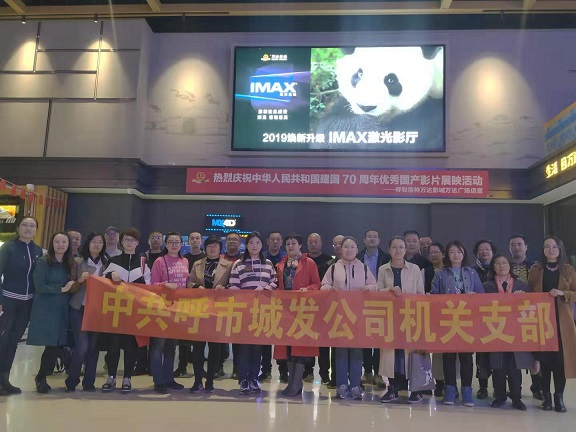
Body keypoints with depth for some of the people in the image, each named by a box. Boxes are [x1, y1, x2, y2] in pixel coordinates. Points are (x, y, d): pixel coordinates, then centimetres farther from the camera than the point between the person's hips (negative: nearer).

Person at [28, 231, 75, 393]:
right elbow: (39, 286, -14)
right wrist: (61, 289, -15)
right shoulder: (43, 262, -5)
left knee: (56, 345, 3)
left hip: (62, 311, 5)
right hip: (45, 310, -5)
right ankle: (41, 378, 16)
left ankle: (41, 377, 23)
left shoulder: (70, 264, 12)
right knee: (52, 346, -6)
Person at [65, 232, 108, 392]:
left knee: (93, 346, 4)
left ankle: (89, 382, 14)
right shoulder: (78, 262, 1)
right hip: (79, 308, -3)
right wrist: (80, 280, -19)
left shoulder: (106, 264, 9)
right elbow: (71, 289, -1)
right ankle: (71, 381, 10)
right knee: (82, 345, -9)